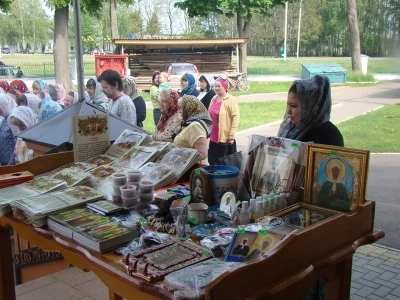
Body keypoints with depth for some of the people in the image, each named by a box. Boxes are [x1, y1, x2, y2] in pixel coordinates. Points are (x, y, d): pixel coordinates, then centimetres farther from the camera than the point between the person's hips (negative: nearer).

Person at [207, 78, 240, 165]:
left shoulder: (231, 100, -10)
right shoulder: (214, 99, 14)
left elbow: (236, 117, -15)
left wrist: (232, 135, -18)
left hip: (225, 137, -7)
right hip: (213, 137, 7)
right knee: (212, 161, 11)